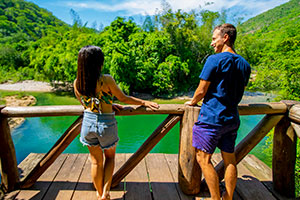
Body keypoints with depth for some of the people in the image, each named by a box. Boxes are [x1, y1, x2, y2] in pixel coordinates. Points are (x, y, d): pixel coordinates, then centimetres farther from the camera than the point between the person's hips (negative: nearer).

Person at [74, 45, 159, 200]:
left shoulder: (77, 83, -4)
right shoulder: (106, 79, -19)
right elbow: (123, 98, -9)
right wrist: (144, 102, 5)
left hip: (88, 122, 3)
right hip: (106, 124, -3)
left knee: (96, 161, 21)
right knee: (110, 157, 24)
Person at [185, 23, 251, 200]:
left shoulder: (215, 60, -11)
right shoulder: (245, 64, 11)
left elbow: (201, 91, -10)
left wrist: (193, 102, 9)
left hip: (211, 118, -8)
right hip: (232, 118, 8)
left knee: (204, 158, 2)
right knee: (230, 159, 14)